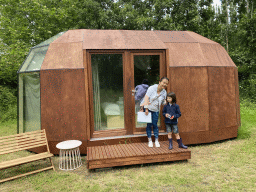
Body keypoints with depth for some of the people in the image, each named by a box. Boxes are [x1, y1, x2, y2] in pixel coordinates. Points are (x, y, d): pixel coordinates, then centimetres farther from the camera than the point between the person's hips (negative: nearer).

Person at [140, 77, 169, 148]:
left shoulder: (164, 92, -2)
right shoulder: (152, 88, -17)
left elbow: (163, 102, 7)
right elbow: (146, 98, -20)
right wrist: (146, 109, -23)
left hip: (156, 110, 3)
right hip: (148, 108, -3)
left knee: (155, 124, 2)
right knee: (149, 124, -1)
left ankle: (156, 141, 14)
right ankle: (150, 140, 12)